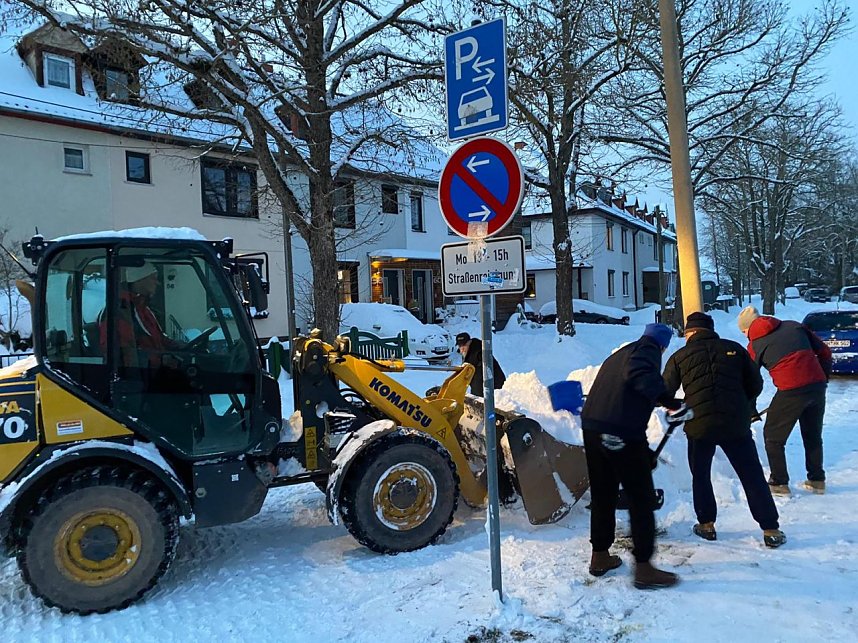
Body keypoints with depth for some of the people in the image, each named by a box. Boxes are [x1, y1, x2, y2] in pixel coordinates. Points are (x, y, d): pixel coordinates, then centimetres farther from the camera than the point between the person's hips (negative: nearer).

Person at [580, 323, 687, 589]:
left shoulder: (619, 354, 26)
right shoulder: (648, 349, 2)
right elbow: (640, 376, -21)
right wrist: (671, 402, -15)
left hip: (592, 426, 8)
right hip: (623, 433, -8)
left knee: (602, 494, 18)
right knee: (641, 497, 2)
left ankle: (600, 556, 28)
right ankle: (643, 567, 6)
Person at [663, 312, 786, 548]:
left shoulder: (680, 356, 3)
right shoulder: (735, 349, 8)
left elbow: (664, 393, 4)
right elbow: (755, 385, 10)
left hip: (699, 425, -1)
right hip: (736, 423, 1)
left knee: (700, 475, 18)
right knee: (753, 476, 12)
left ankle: (706, 525, 24)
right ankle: (771, 530, 16)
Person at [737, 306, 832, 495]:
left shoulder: (755, 345, 4)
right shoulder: (793, 326, 14)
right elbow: (824, 352, 13)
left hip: (791, 391, -5)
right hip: (817, 386, 5)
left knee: (773, 437, 12)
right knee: (813, 435, 23)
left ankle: (779, 483, 14)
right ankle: (817, 480, 32)